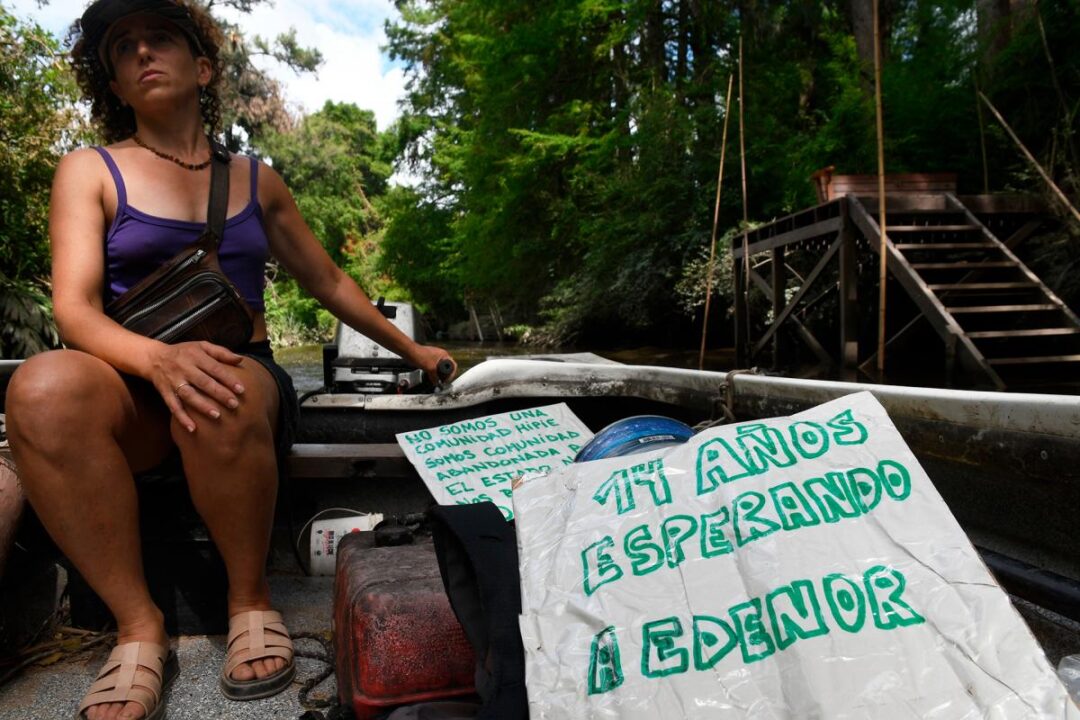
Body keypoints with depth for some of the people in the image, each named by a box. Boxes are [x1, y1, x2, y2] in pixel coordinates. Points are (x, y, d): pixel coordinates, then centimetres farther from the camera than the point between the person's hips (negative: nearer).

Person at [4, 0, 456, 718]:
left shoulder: (255, 180, 16)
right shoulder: (90, 171, 8)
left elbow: (329, 281, 24)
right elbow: (74, 308, -5)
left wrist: (410, 350, 25)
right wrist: (159, 356, -27)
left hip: (246, 374, 1)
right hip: (135, 388, 0)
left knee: (224, 400, -36)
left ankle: (252, 598, -12)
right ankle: (139, 626, -21)